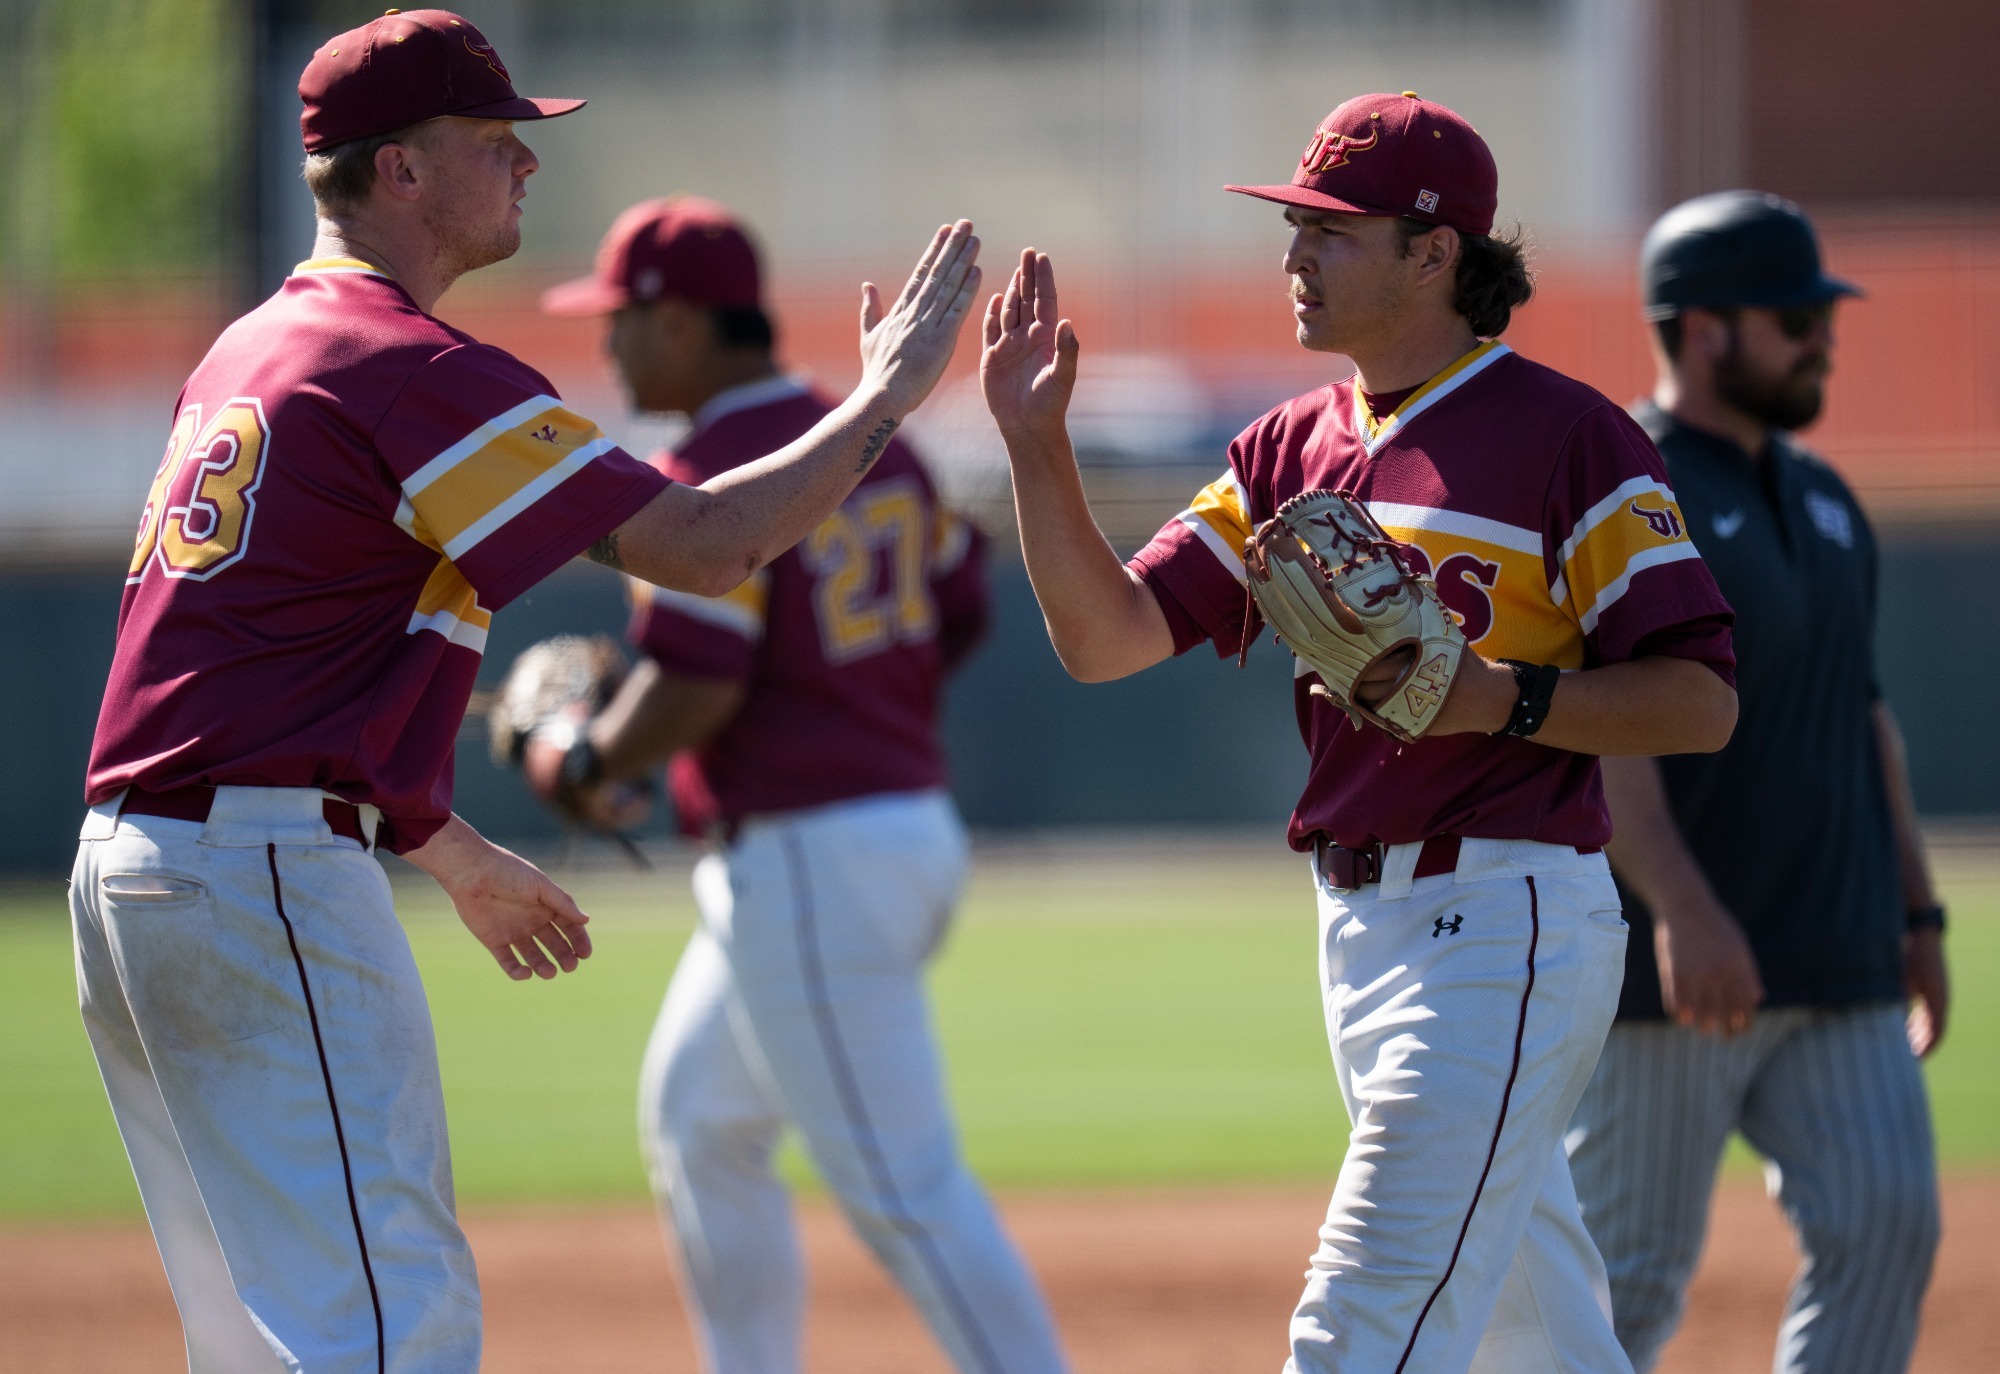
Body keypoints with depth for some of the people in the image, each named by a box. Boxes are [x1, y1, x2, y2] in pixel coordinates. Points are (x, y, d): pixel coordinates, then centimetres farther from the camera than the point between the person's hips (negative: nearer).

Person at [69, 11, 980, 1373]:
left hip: (127, 860, 10)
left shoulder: (249, 352, 19)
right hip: (268, 880, -10)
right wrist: (885, 399, -4)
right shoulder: (416, 372, -12)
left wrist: (454, 852, 33)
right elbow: (706, 543, -18)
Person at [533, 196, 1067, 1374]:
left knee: (903, 1186, -10)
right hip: (913, 824, 10)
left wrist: (587, 763, -6)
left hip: (805, 863, -10)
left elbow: (694, 689, -22)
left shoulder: (707, 480, -16)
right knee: (697, 1124, 24)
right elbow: (960, 618, 15)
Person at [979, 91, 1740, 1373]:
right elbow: (1108, 635, 7)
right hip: (1361, 922, 8)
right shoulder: (1294, 447, 13)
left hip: (1504, 923, -8)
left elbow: (1702, 701, -12)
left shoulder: (1568, 437, -9)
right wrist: (1037, 445, -4)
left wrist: (1499, 697, -23)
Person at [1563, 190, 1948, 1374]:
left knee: (1886, 1225, -7)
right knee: (1633, 1278, -3)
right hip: (1663, 963, -7)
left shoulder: (1823, 500, 18)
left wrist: (1916, 914, 17)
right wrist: (1681, 906, -30)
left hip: (1834, 967, 7)